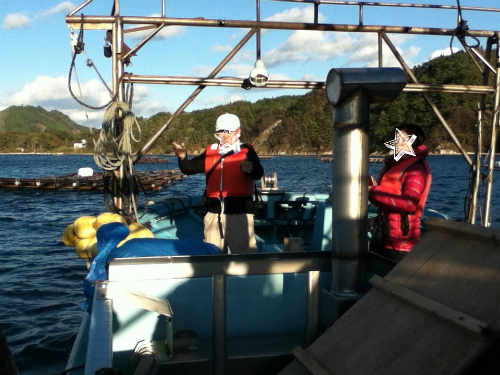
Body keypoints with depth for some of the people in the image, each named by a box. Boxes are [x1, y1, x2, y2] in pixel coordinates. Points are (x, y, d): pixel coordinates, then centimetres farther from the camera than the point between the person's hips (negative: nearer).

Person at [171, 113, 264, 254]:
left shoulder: (246, 151, -1)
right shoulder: (210, 151, 11)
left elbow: (258, 173, -15)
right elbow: (190, 168, 11)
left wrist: (249, 168, -38)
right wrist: (182, 157, -10)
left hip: (239, 211, -4)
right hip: (214, 211, 4)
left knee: (245, 253, -1)